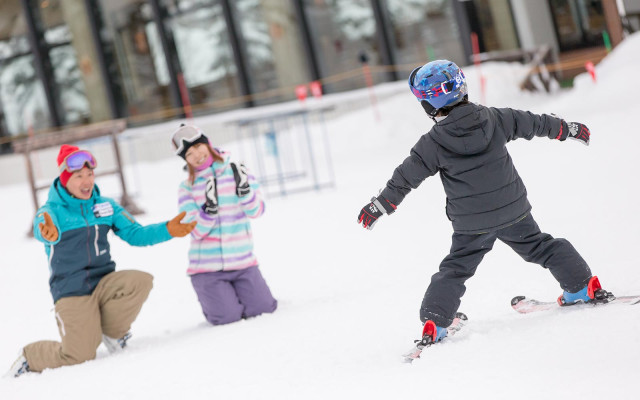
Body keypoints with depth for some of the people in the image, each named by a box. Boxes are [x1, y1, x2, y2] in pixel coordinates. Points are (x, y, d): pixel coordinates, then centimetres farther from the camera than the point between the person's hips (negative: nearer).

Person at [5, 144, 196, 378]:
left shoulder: (106, 206, 7)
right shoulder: (52, 211, -9)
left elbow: (134, 234, 5)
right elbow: (40, 229, -32)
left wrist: (167, 230, -13)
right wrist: (49, 235, -58)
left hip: (104, 283, 4)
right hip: (71, 293, -4)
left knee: (141, 281, -25)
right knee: (80, 356, -16)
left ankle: (112, 331, 1)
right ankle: (30, 358, 15)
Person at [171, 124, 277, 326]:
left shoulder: (237, 172, 2)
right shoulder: (187, 187, -1)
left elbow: (255, 211, -6)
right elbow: (197, 231, -8)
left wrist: (244, 189, -23)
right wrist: (209, 208, -24)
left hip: (242, 262, 2)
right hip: (207, 266, -2)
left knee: (263, 308, -9)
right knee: (227, 316, -14)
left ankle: (237, 290, 21)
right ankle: (209, 296, 19)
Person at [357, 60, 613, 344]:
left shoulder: (433, 144, -13)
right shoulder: (494, 118, -5)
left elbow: (405, 178, -11)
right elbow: (533, 123, 8)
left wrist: (378, 207, -4)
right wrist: (569, 129, 23)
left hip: (471, 224, -2)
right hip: (513, 210, 2)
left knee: (455, 270, 10)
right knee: (540, 246, 22)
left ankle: (433, 323, 3)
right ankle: (583, 287, 28)